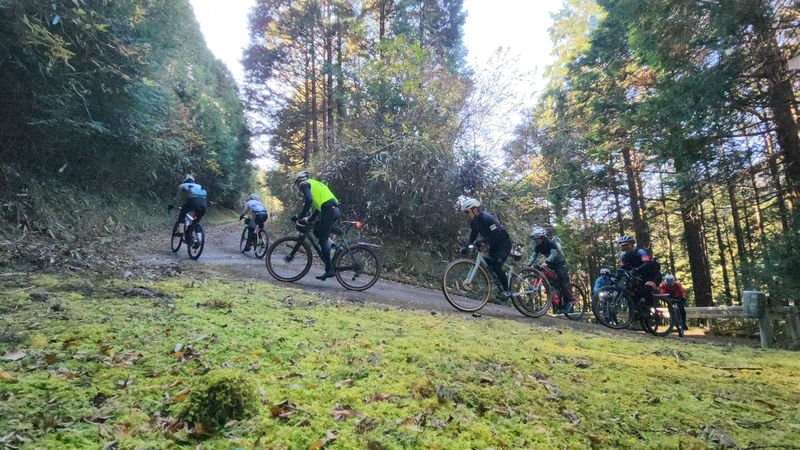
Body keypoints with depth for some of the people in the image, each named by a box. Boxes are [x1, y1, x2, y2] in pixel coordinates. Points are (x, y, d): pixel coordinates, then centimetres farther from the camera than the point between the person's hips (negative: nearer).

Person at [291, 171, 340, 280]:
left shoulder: (304, 184, 7)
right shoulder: (315, 184, 34)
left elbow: (308, 201, -11)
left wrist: (300, 217, -6)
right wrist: (309, 219, 33)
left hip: (329, 210, -9)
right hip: (336, 210, 9)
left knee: (323, 239, -6)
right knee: (317, 231, 22)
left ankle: (330, 269, -9)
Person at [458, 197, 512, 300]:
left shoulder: (486, 218, -28)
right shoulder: (473, 222, -1)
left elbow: (497, 235, -35)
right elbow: (472, 236, 4)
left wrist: (482, 241, -44)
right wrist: (466, 247, -13)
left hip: (504, 242, -9)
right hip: (493, 245, 9)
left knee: (496, 266, -20)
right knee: (489, 265, 5)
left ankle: (506, 291, -9)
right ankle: (501, 289, 18)